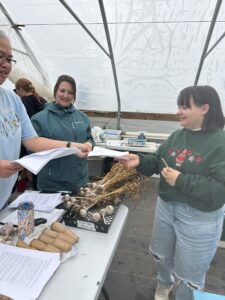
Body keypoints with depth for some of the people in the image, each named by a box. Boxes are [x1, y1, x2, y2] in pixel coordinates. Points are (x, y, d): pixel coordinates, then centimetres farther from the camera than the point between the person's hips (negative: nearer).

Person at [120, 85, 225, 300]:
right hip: (166, 207, 7)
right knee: (162, 256, 28)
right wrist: (140, 161, -13)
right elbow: (158, 164, 6)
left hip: (198, 218, -6)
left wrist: (181, 180, -27)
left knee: (188, 273, 15)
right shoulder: (177, 136, 0)